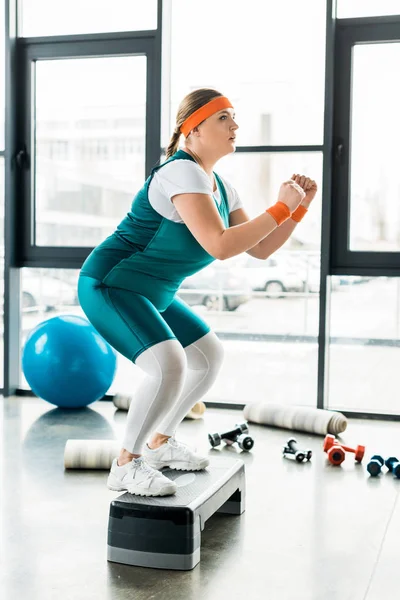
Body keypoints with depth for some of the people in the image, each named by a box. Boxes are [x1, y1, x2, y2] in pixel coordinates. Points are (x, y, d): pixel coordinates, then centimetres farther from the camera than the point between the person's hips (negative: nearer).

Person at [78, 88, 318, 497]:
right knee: (169, 364, -28)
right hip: (109, 286, -10)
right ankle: (126, 466, -9)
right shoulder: (182, 173, -21)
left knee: (209, 356, 17)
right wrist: (280, 207, -24)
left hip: (151, 294, 10)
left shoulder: (219, 186, 9)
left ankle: (159, 443, 30)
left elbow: (260, 249, 10)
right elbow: (220, 246, -31)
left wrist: (299, 207, -1)